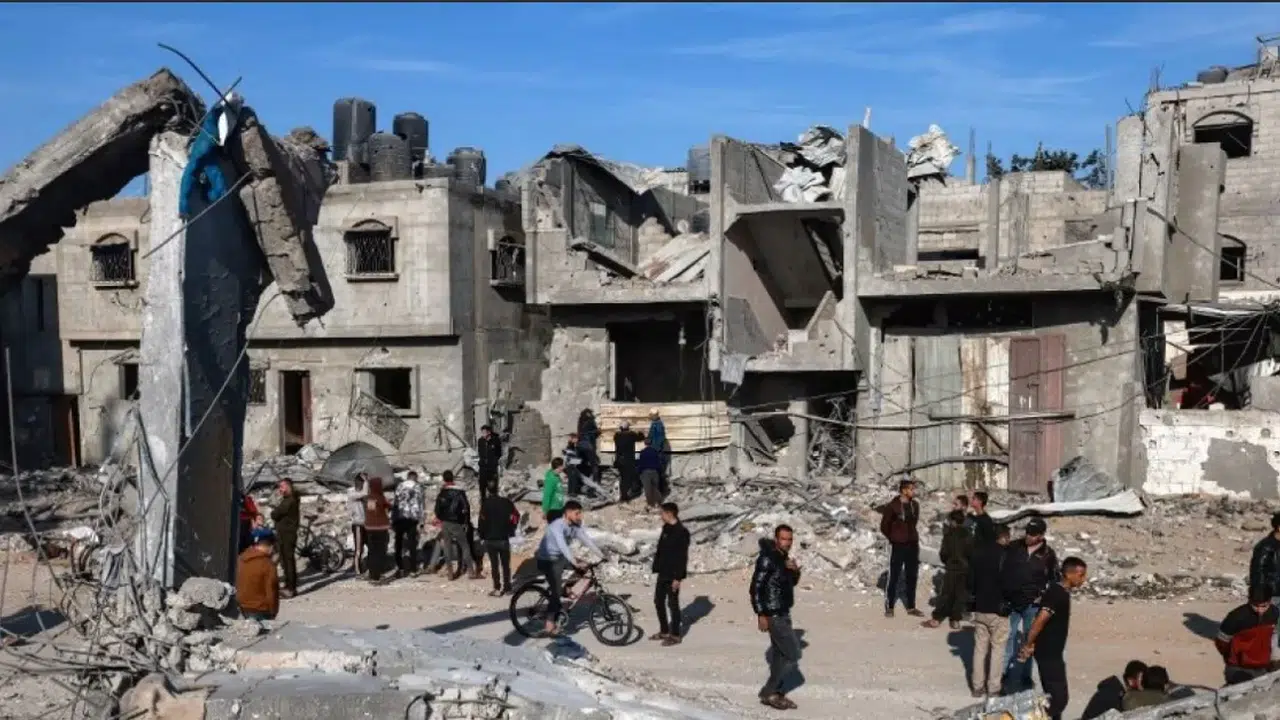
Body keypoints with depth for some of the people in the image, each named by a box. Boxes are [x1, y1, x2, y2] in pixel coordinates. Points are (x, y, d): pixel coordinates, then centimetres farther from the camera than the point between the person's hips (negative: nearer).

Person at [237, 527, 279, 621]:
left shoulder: (241, 559, 0)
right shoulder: (268, 564, -21)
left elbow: (238, 584, 11)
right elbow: (271, 591, -17)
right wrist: (273, 612, -5)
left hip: (244, 607, 7)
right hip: (261, 610, -7)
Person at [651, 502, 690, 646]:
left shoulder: (681, 532, -17)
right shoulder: (666, 529, 10)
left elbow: (682, 556, -19)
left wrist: (678, 577, -20)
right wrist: (657, 567, 15)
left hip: (672, 575, -9)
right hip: (663, 573, 9)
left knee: (672, 604, 0)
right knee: (659, 601, 15)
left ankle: (675, 635, 11)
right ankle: (664, 631, 27)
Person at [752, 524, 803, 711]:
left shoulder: (783, 557, 8)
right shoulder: (767, 558, -19)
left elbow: (791, 583, 18)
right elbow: (756, 587, -21)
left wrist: (795, 572, -3)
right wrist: (761, 614, -23)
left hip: (782, 613, 9)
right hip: (773, 615, -9)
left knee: (780, 654, 15)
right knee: (793, 655, -5)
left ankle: (774, 692, 25)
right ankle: (769, 692, 4)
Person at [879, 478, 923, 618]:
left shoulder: (915, 505, 2)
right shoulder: (892, 506, -14)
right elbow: (884, 526, -5)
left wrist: (911, 536, 14)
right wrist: (893, 538, 4)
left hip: (913, 545, 5)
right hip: (898, 546, -5)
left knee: (912, 577, 11)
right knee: (894, 577, 0)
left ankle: (911, 607, 21)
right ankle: (889, 607, 10)